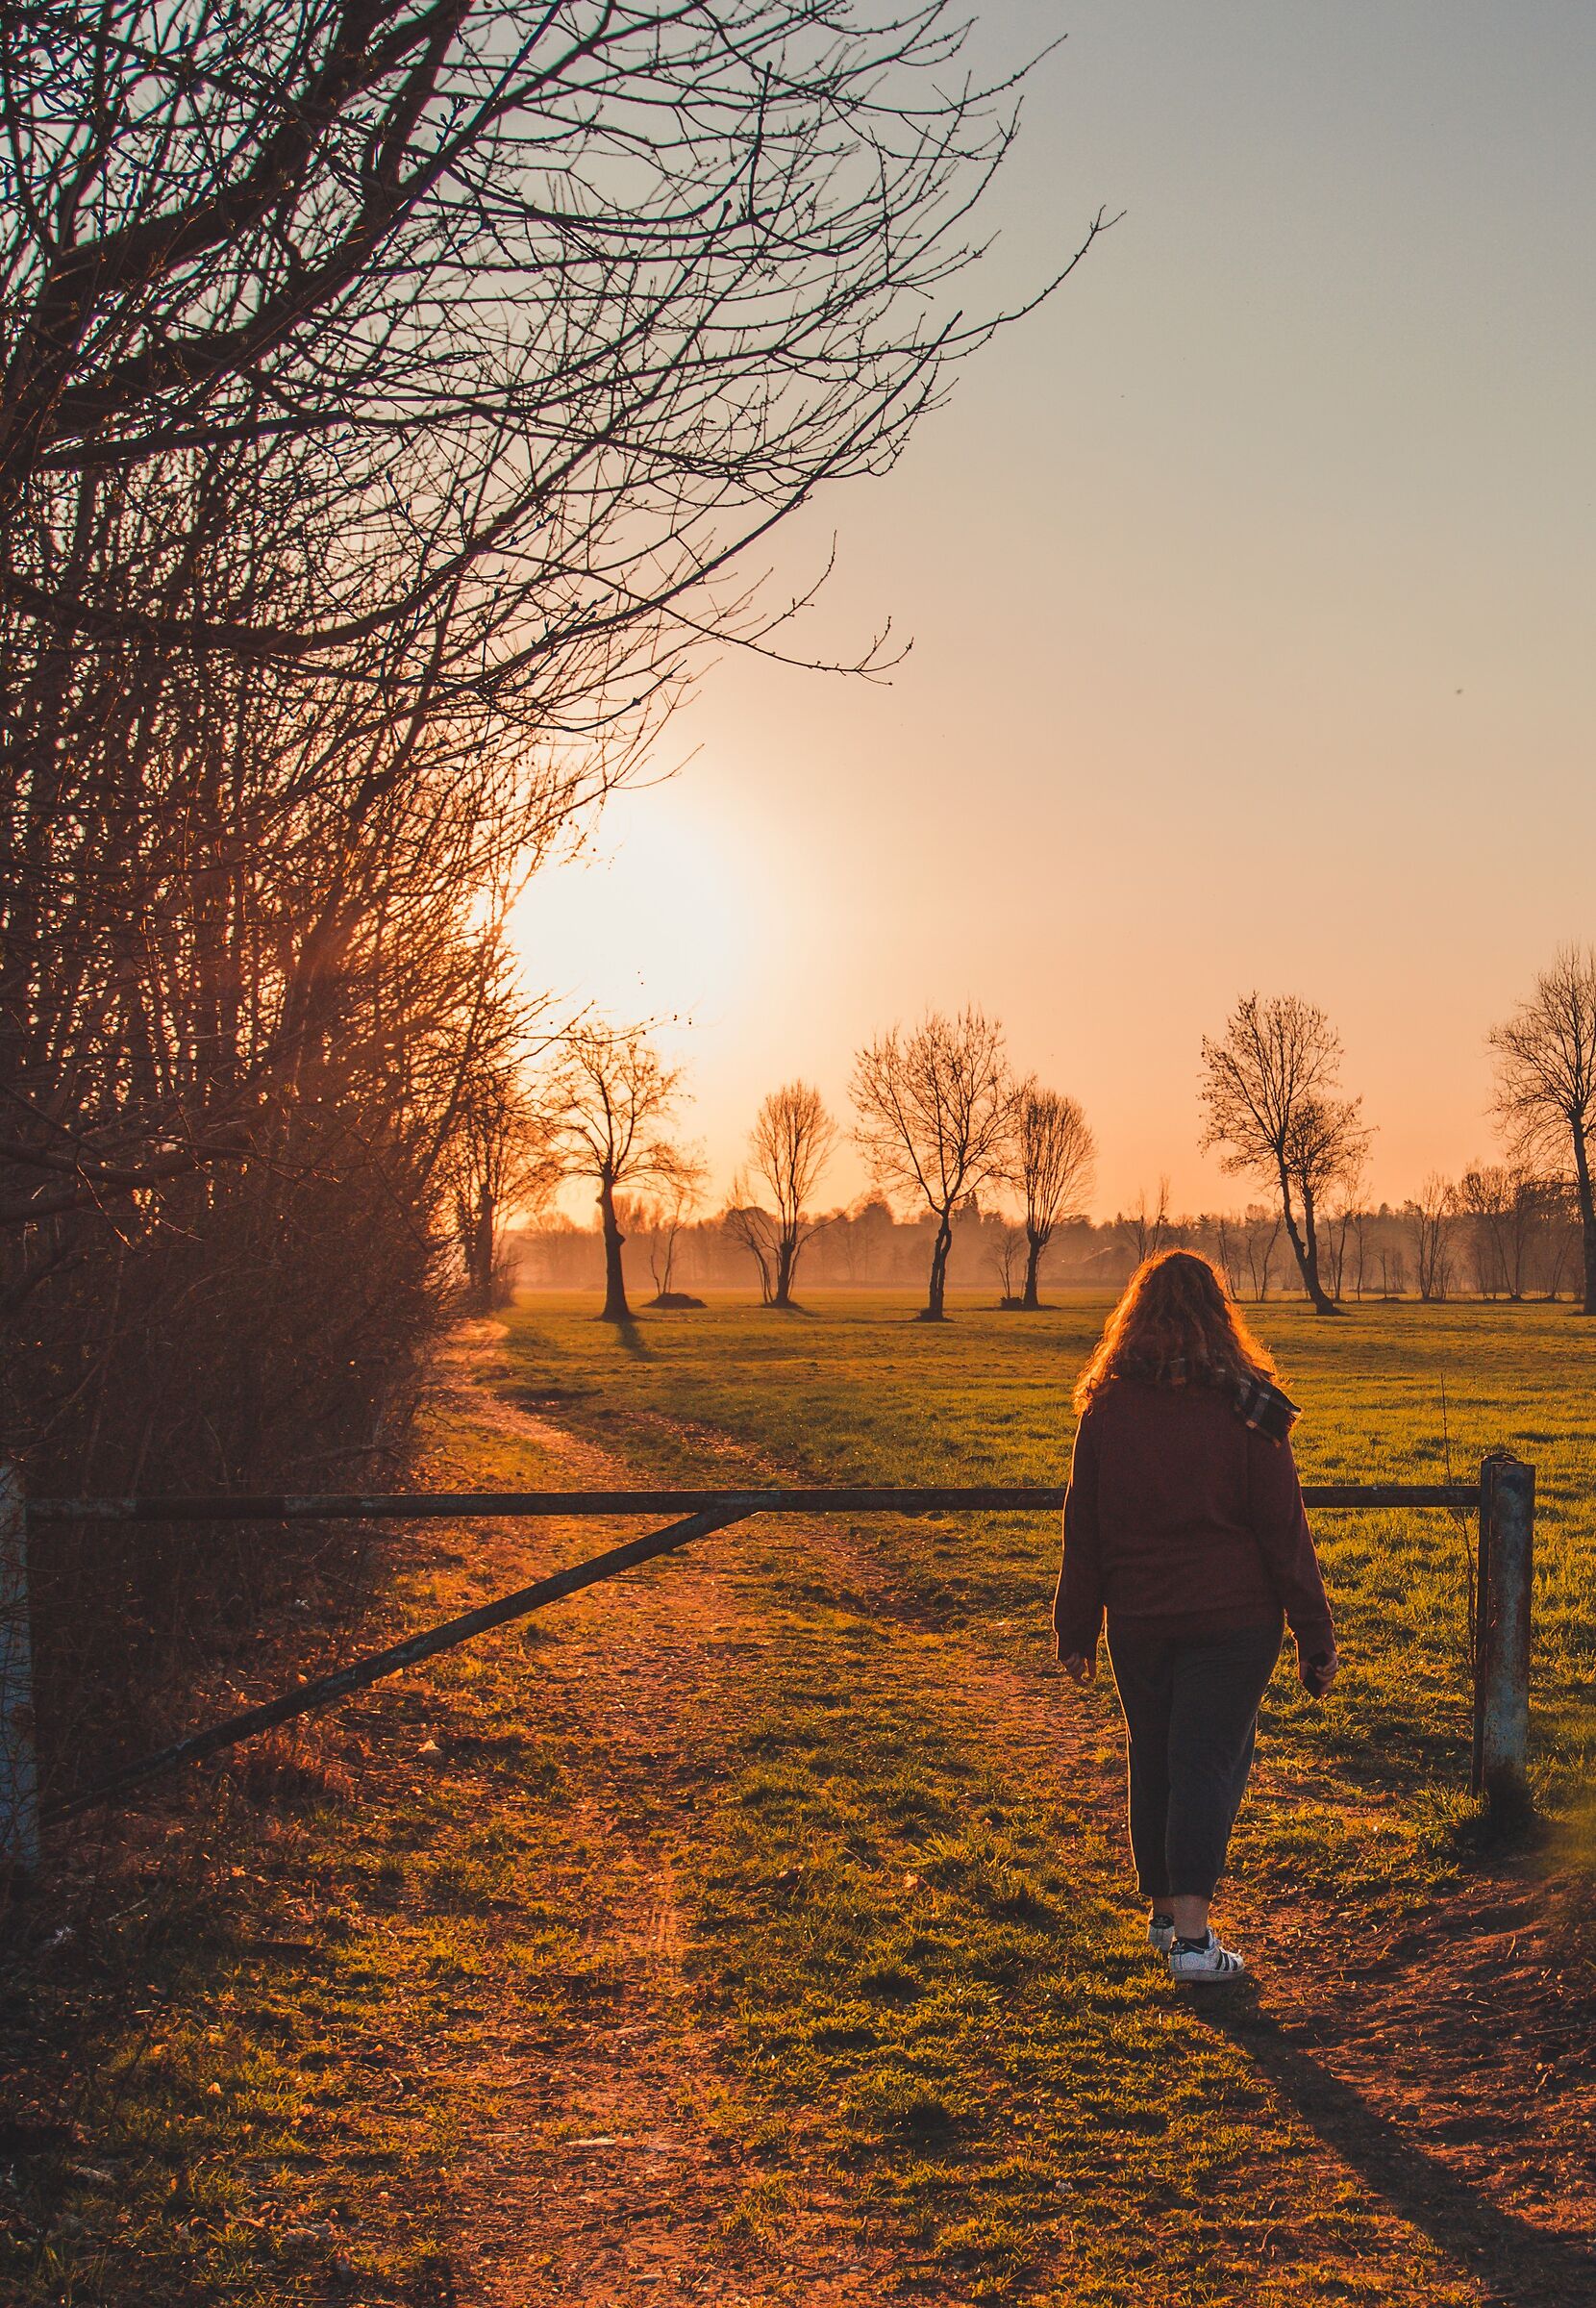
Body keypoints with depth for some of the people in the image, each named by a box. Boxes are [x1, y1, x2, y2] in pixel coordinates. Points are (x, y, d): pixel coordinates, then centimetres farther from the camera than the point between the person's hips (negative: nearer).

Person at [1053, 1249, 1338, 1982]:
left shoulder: (1106, 1408, 0)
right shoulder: (1245, 1410, -7)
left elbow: (1083, 1530, 5)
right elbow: (1284, 1531, -5)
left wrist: (1076, 1631, 13)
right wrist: (1315, 1636, 1)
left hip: (1138, 1624, 3)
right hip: (1232, 1620, -3)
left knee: (1152, 1763, 16)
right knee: (1208, 1763, 1)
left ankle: (1163, 1912, 29)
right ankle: (1191, 1937, -2)